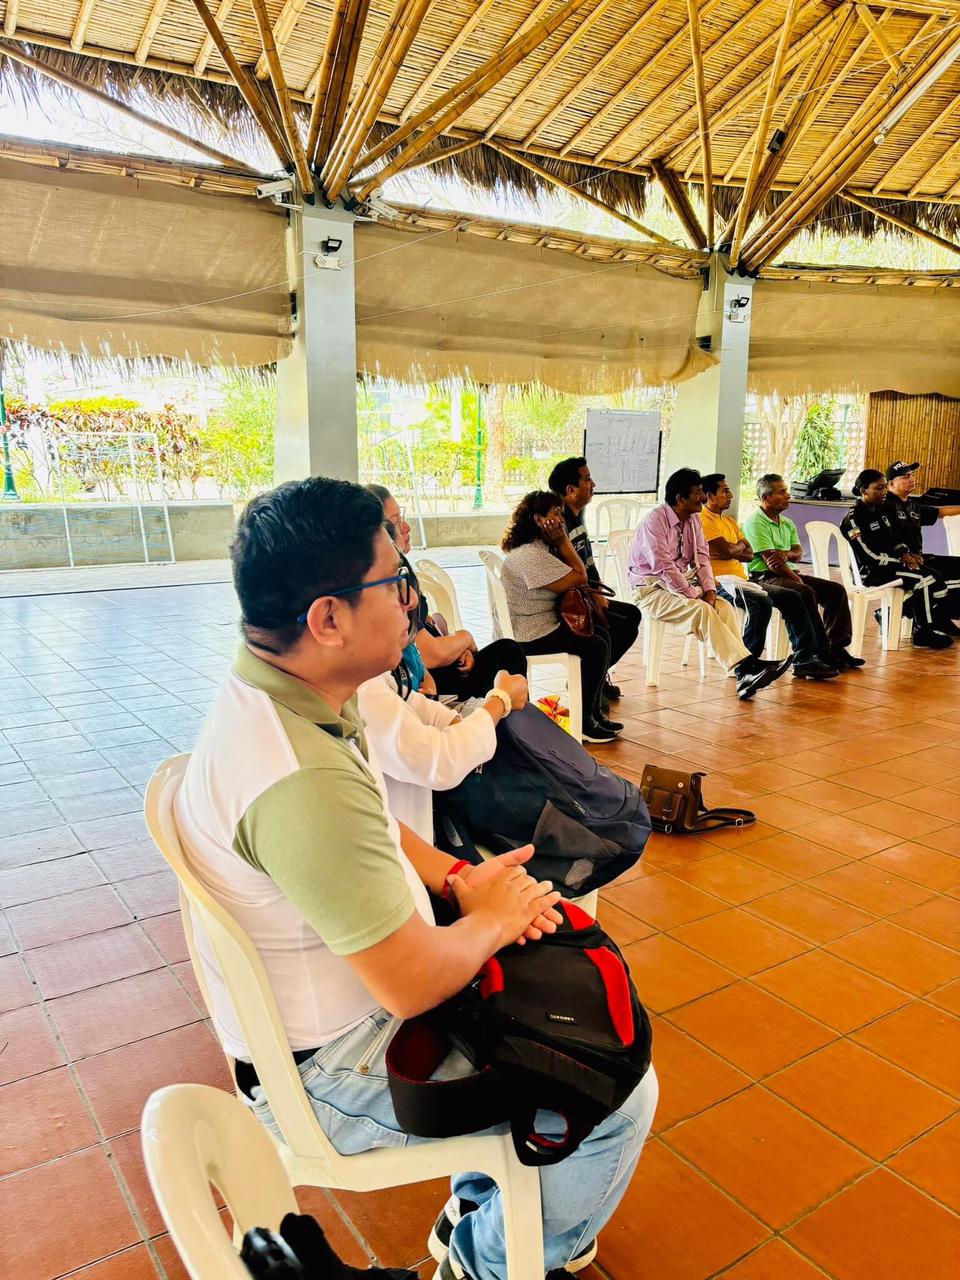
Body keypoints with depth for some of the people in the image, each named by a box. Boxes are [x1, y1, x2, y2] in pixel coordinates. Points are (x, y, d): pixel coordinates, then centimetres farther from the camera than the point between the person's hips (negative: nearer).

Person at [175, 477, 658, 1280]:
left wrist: (459, 879, -5)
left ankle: (483, 1204, 37)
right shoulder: (302, 779, -37)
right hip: (330, 1072, -9)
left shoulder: (280, 695, -5)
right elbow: (412, 985, -29)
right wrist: (493, 917, -10)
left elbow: (372, 830, 10)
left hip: (341, 991, 9)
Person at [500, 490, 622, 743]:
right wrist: (562, 540, -14)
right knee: (595, 646, -14)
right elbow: (579, 579, -21)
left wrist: (562, 541, 1)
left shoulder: (538, 549, 14)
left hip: (541, 626, 11)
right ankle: (583, 721, -1)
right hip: (529, 638, -11)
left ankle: (594, 712, 17)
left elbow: (578, 576, 11)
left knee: (602, 635, 12)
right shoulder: (531, 555, -22)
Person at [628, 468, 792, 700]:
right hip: (652, 588, -8)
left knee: (726, 609, -17)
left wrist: (708, 590, -7)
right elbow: (663, 567, -22)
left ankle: (744, 671, -27)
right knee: (702, 611, -30)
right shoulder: (654, 521, -16)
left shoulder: (693, 520, 9)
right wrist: (694, 596, -21)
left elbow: (701, 557, 10)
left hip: (684, 583, 8)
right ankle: (744, 667, -31)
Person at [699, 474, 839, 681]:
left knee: (792, 598, 0)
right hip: (719, 581, -10)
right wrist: (740, 545, 5)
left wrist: (733, 549, -6)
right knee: (762, 602, -33)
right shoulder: (702, 519, -7)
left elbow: (749, 553, 14)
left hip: (740, 579, 10)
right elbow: (728, 550, -17)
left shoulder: (729, 520, 23)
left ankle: (805, 659, -2)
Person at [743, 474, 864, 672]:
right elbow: (770, 561, -15)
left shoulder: (787, 523, 20)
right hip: (765, 577, -9)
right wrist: (799, 580, -14)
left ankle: (836, 647, -7)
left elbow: (798, 552, 9)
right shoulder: (755, 522, -8)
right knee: (806, 593, -33)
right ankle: (822, 652, -28)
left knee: (837, 589, -4)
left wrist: (787, 554, -16)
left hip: (789, 574, 9)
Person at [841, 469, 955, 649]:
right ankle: (924, 633, -8)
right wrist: (902, 560, -13)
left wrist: (905, 554, -2)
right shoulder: (853, 519, -13)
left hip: (889, 564, 8)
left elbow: (897, 538, 20)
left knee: (934, 577, -10)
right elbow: (869, 556, -18)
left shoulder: (884, 509, 12)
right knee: (923, 579, -21)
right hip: (870, 573, -8)